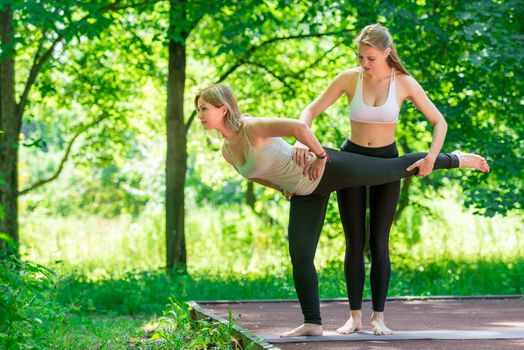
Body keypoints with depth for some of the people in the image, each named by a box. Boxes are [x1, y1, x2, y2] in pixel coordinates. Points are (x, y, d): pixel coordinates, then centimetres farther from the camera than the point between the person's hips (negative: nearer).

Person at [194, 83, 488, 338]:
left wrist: (320, 154, -24)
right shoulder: (227, 152, -1)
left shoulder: (253, 127, -28)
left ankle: (455, 160, 30)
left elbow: (299, 126, -37)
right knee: (299, 256, -1)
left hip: (326, 168, -7)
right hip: (306, 192, 7)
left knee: (398, 168, 6)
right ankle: (313, 323, 6)